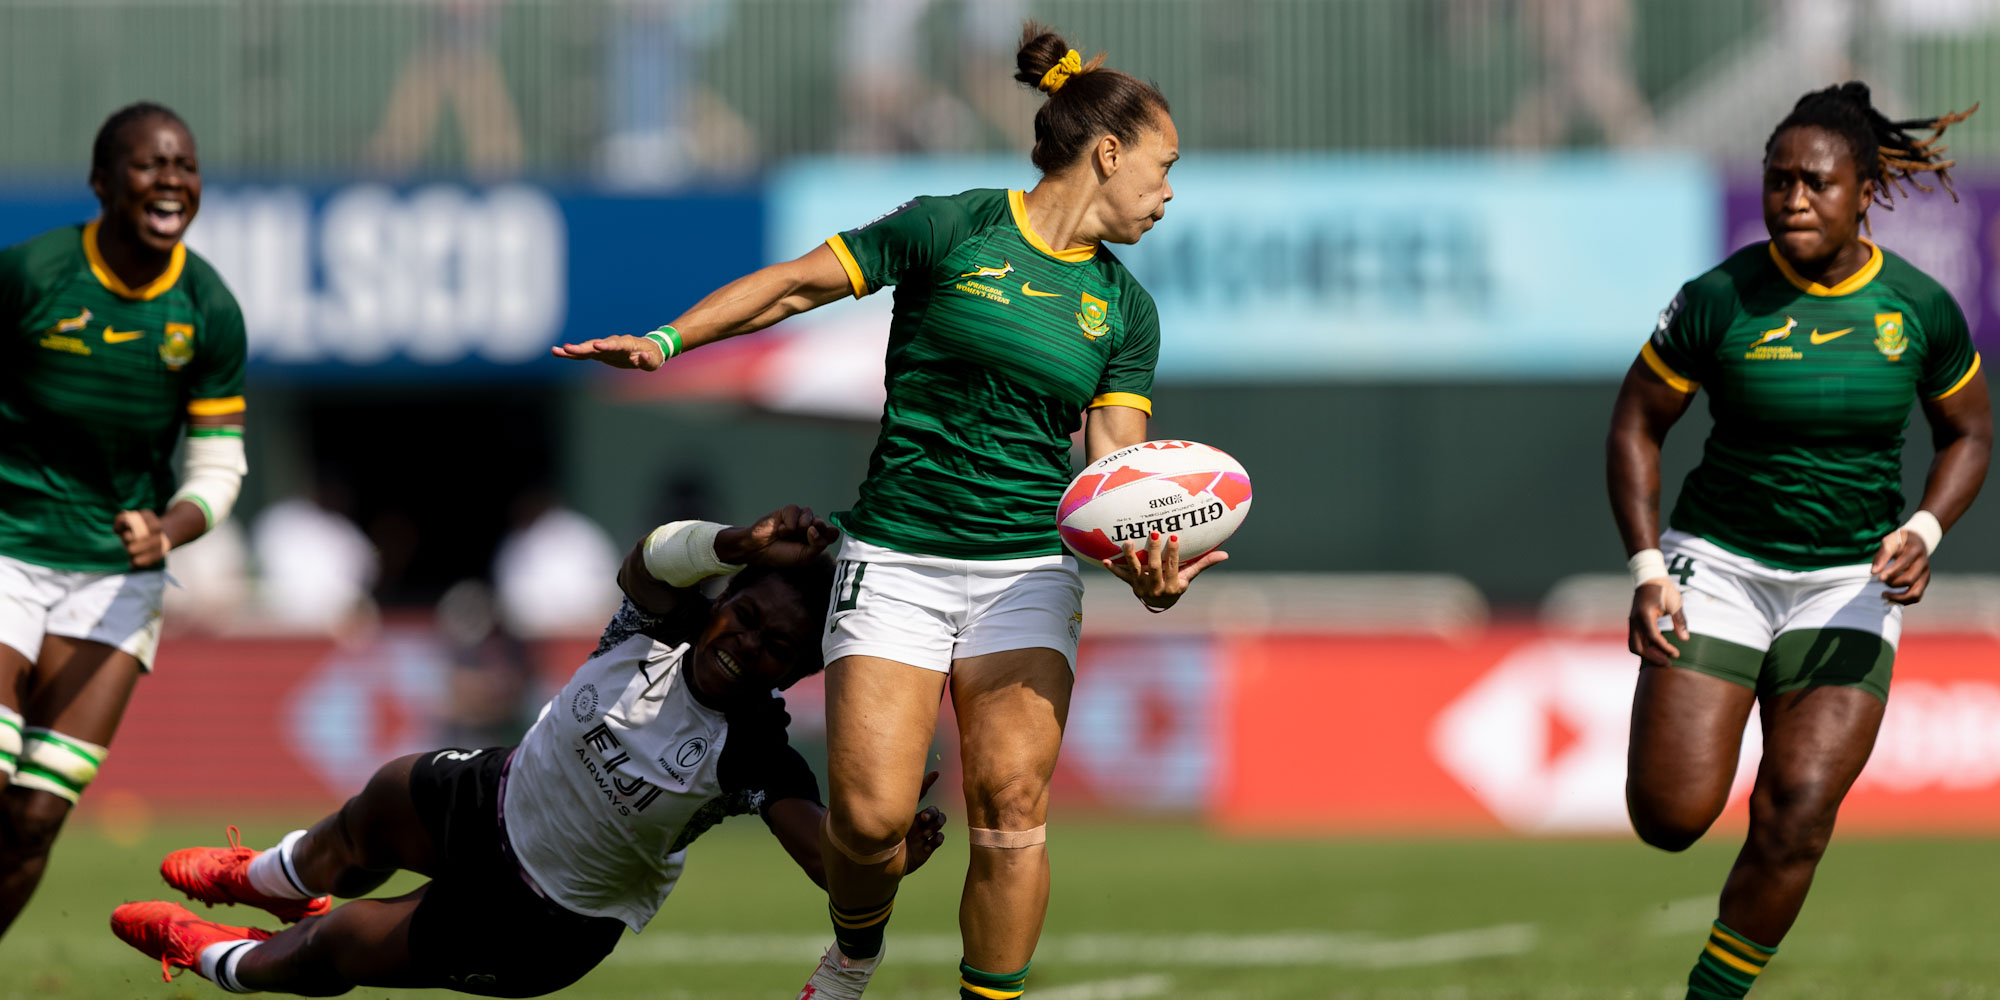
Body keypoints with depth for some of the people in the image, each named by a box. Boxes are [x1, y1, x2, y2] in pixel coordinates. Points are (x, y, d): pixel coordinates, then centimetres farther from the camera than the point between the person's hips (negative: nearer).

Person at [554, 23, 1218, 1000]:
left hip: (1026, 570, 3)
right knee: (870, 817, -10)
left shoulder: (1125, 310, 9)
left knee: (1012, 810, -14)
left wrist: (1144, 562, -16)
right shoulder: (951, 231, -3)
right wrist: (669, 339, -7)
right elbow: (793, 285, 3)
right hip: (896, 560, -3)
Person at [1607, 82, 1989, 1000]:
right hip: (1719, 563, -1)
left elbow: (1969, 432, 10)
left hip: (1851, 578, 1)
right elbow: (1636, 422, 0)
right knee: (1671, 819, -10)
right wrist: (1648, 570, -10)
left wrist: (1924, 533, -8)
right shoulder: (1721, 300, -11)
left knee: (1796, 817, -14)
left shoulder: (1921, 310, -5)